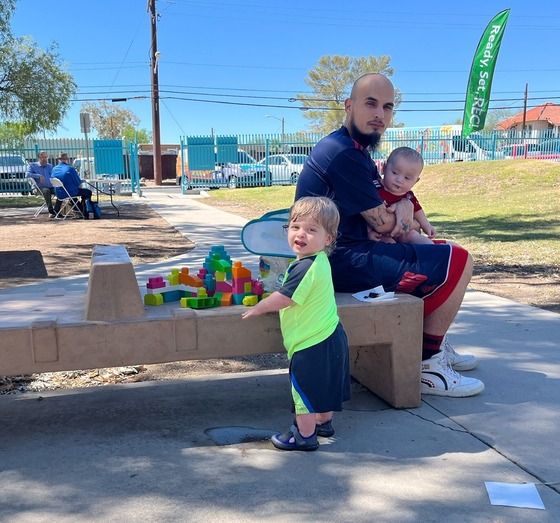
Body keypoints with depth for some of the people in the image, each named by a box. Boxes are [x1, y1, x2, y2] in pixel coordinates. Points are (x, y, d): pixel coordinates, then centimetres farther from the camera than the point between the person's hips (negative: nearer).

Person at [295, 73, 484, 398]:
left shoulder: (356, 148, 15)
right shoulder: (343, 153, -20)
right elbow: (383, 223, -17)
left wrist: (404, 203, -2)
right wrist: (399, 218, 6)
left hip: (347, 252, 11)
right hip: (343, 261, -11)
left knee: (441, 252, 23)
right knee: (458, 262, -9)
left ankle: (436, 345, 28)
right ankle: (427, 367, -1)